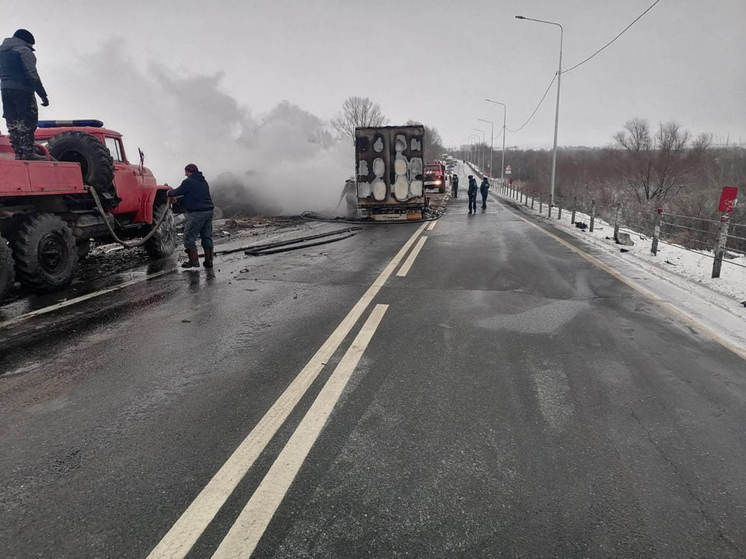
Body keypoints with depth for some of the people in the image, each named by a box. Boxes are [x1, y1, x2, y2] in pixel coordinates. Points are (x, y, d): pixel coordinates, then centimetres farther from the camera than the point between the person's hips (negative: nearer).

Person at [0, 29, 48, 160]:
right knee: (27, 122, -7)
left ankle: (19, 153, 8)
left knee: (12, 123, 9)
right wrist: (43, 95, -16)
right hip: (22, 90, -8)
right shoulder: (24, 51, -5)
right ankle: (27, 153, -11)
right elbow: (32, 75, -15)